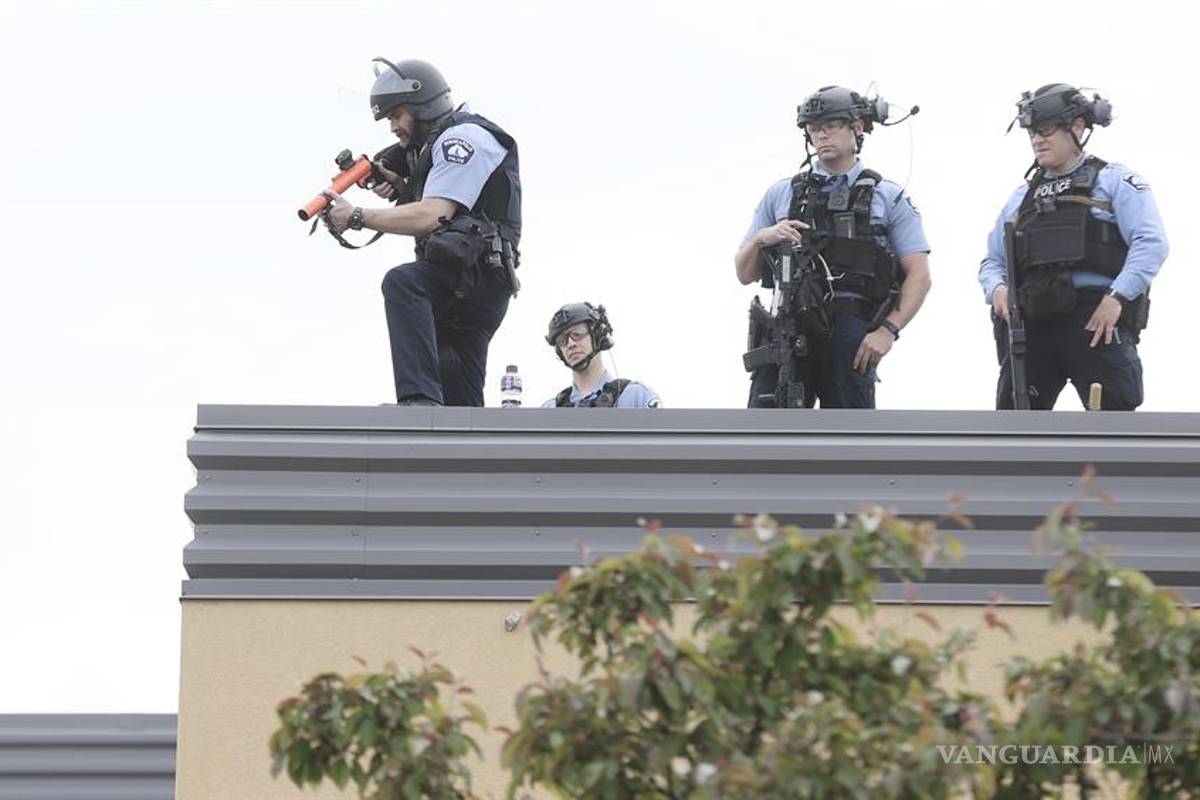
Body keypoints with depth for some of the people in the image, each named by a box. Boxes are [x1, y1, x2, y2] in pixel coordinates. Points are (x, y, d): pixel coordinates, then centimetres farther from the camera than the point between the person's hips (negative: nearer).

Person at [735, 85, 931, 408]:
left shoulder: (889, 198, 12)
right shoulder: (781, 195, 19)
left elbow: (919, 275, 4)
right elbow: (745, 274, 19)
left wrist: (887, 331, -9)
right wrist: (761, 239, -4)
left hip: (852, 339, -1)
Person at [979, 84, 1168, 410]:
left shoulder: (1114, 181, 8)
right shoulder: (1022, 196, 26)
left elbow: (1151, 243, -5)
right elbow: (992, 261, 27)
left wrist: (1117, 297, -18)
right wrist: (996, 288, 1)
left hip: (1097, 322, -5)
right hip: (1031, 324, 5)